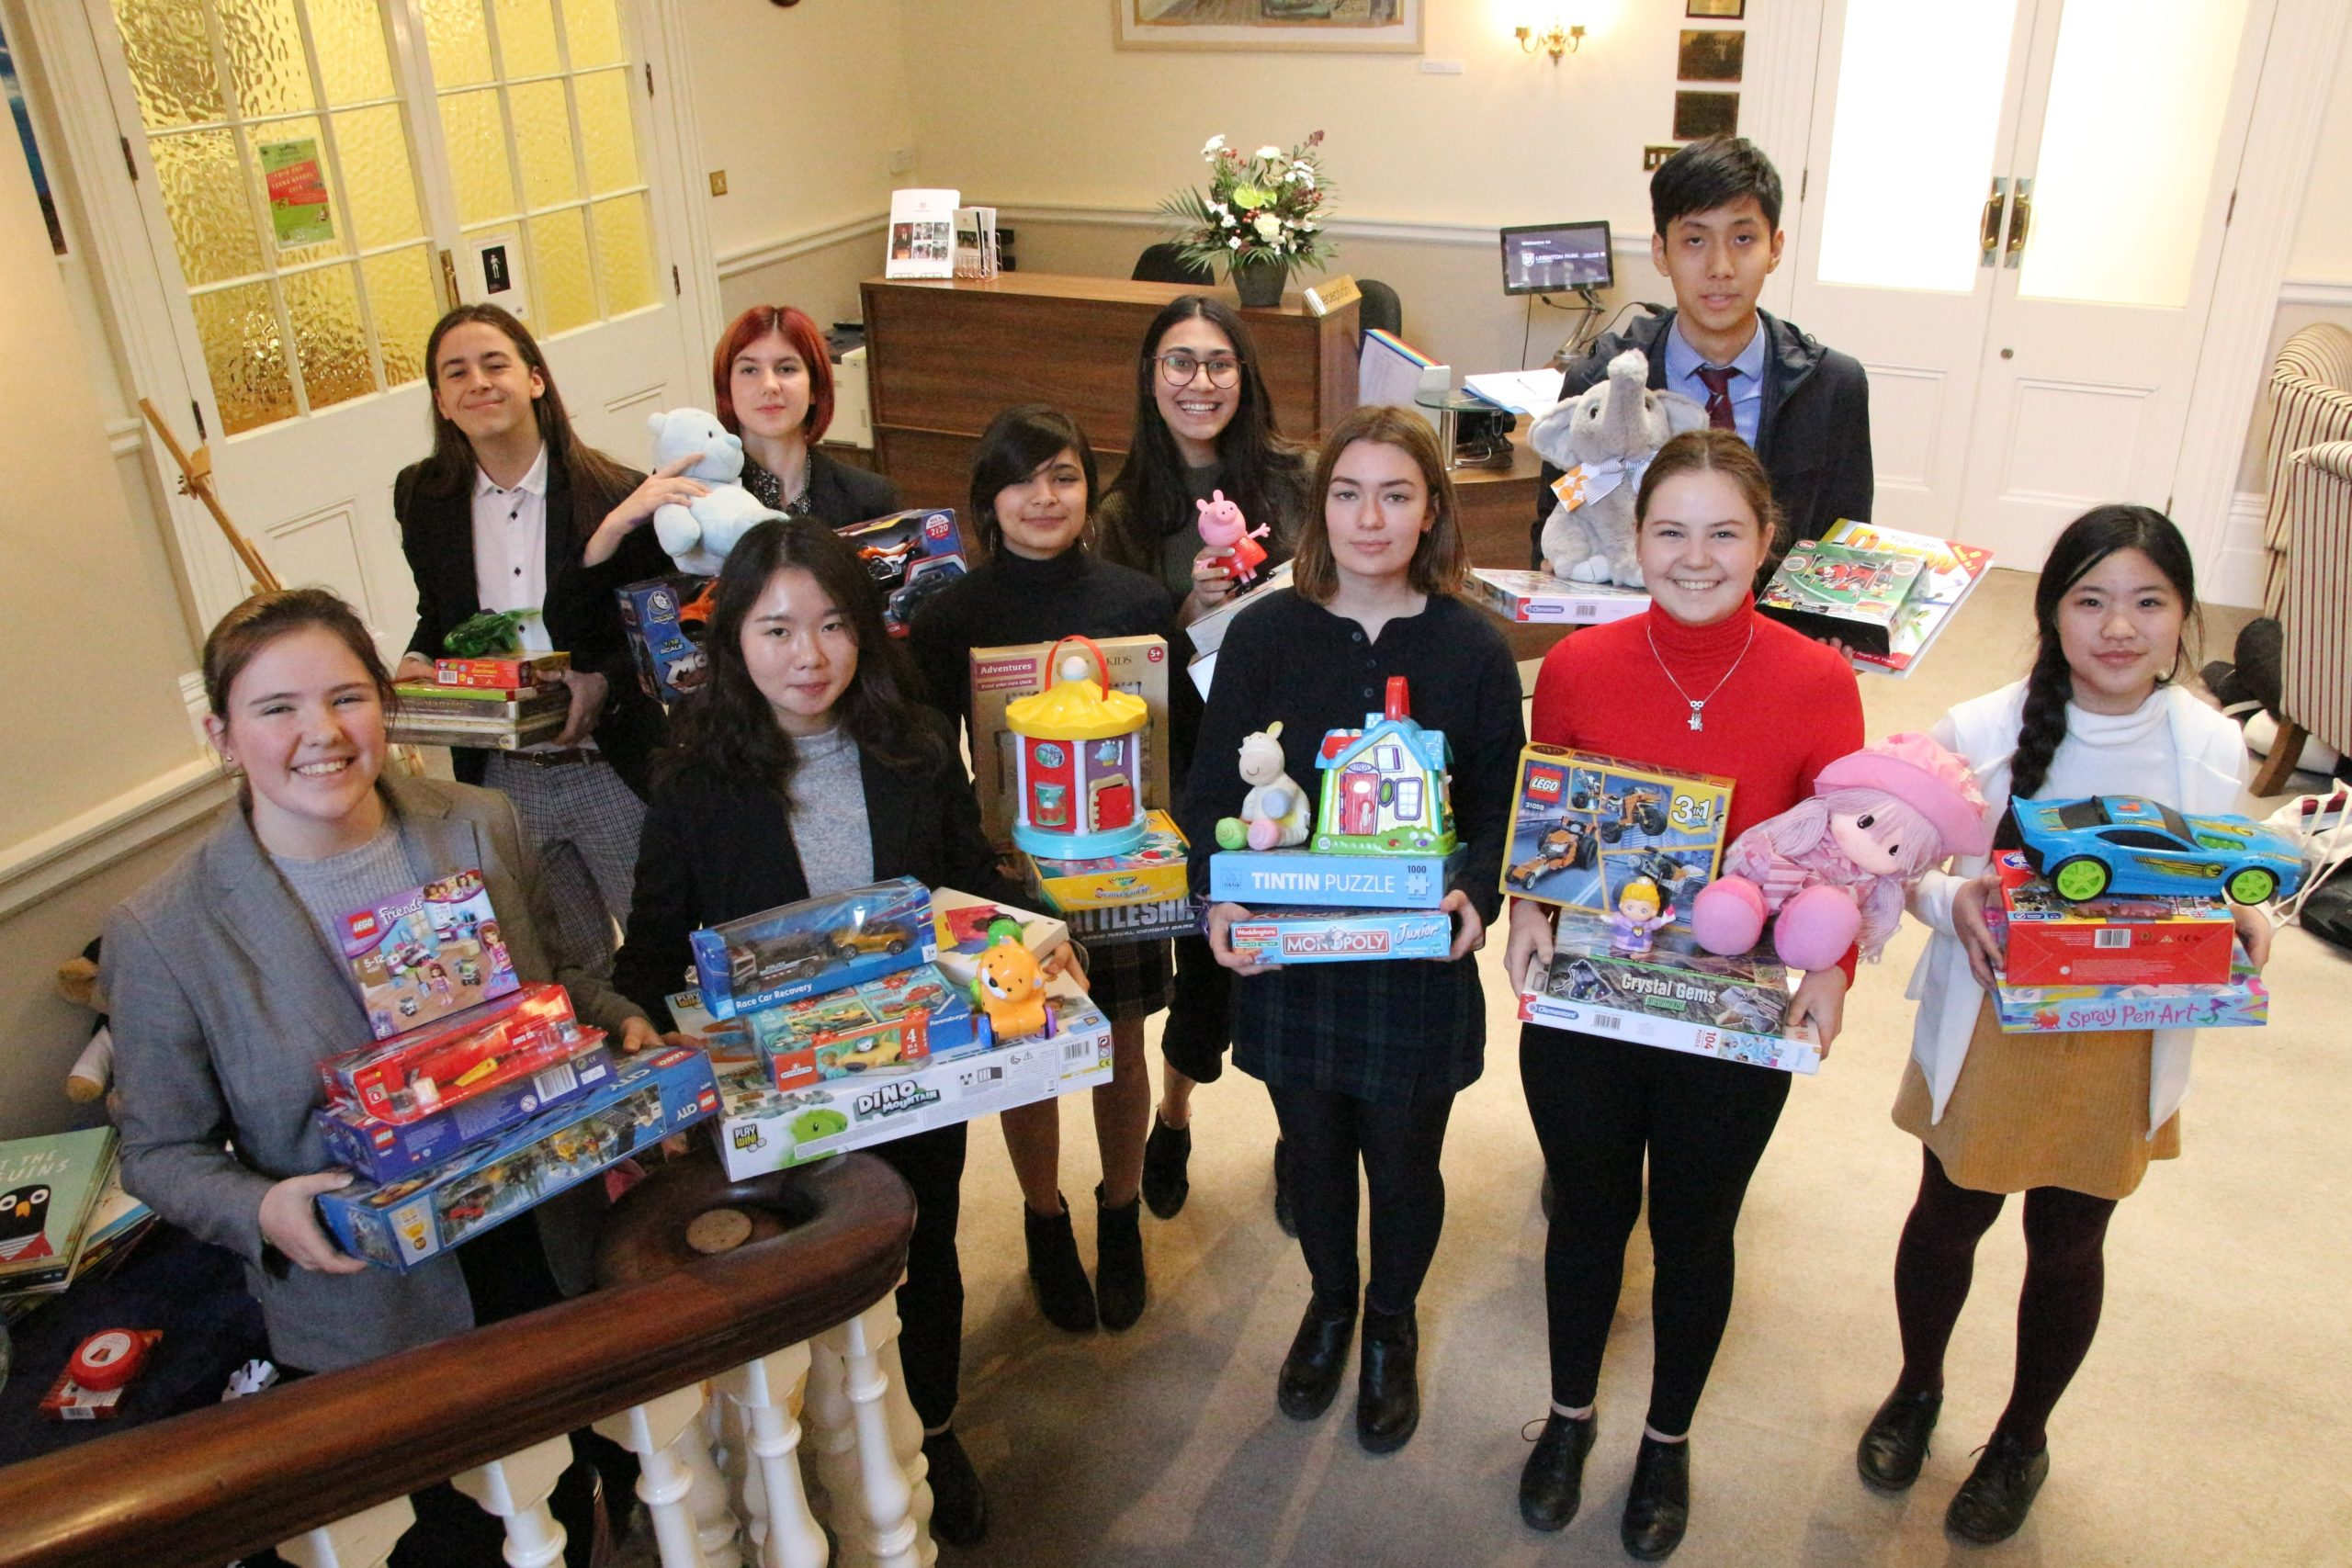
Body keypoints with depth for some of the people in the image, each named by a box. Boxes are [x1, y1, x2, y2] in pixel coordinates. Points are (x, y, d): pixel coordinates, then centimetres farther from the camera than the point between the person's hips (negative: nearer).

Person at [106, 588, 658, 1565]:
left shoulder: (484, 830, -5)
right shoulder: (160, 934, -13)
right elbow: (162, 1153, -4)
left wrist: (621, 1026, -10)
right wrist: (262, 1212, -23)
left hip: (556, 1258, 3)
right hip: (369, 1321, -2)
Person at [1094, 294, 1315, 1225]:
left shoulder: (1292, 477, -2)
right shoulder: (1125, 512, 0)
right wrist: (1191, 611, -17)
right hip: (1192, 760, 0)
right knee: (1208, 951, 7)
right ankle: (1173, 1119, 38)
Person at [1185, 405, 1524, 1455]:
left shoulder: (1473, 650, -7)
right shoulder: (1265, 635, -6)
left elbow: (1500, 809, -1)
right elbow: (1213, 788, -3)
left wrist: (1476, 894, -21)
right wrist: (1218, 897, -19)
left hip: (1419, 962, -1)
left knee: (1405, 1161, 16)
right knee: (1314, 1151, 20)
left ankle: (1392, 1326, 45)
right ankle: (1329, 1302, 50)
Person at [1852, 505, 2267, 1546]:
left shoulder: (2212, 749, -9)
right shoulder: (1980, 732, -15)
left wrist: (2242, 929, -17)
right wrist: (1953, 902, -27)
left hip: (2125, 1048, 1)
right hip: (1986, 1031, -1)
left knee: (2068, 1243, 18)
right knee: (1949, 1217, 18)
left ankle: (2023, 1439, 44)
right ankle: (1917, 1388, 47)